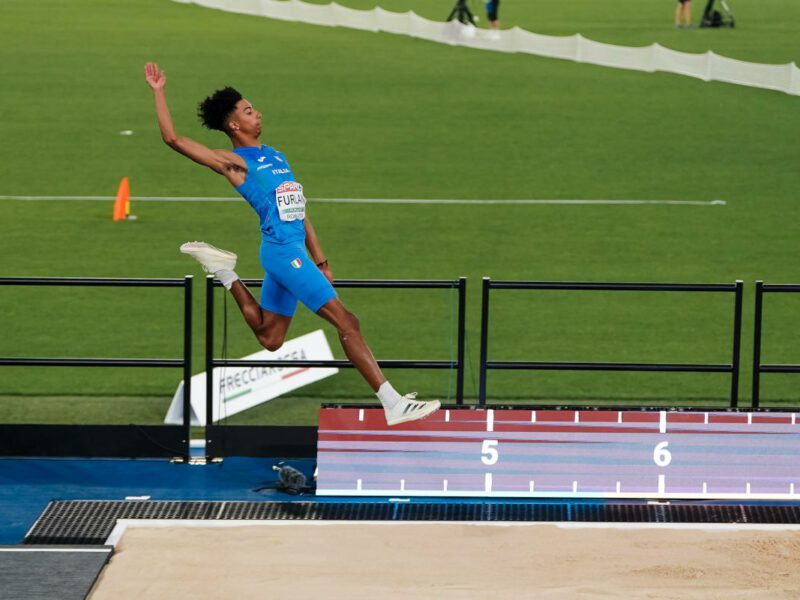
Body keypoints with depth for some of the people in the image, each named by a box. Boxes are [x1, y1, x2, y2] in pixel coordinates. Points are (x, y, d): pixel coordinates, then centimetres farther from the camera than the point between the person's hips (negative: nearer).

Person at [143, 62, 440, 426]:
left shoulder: (275, 156, 20)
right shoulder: (234, 162, -3)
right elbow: (173, 139, -9)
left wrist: (319, 259, 19)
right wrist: (159, 92, -7)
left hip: (293, 250, 9)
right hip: (281, 249, -9)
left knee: (269, 339, 18)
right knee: (345, 321, -14)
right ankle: (392, 403, -16)